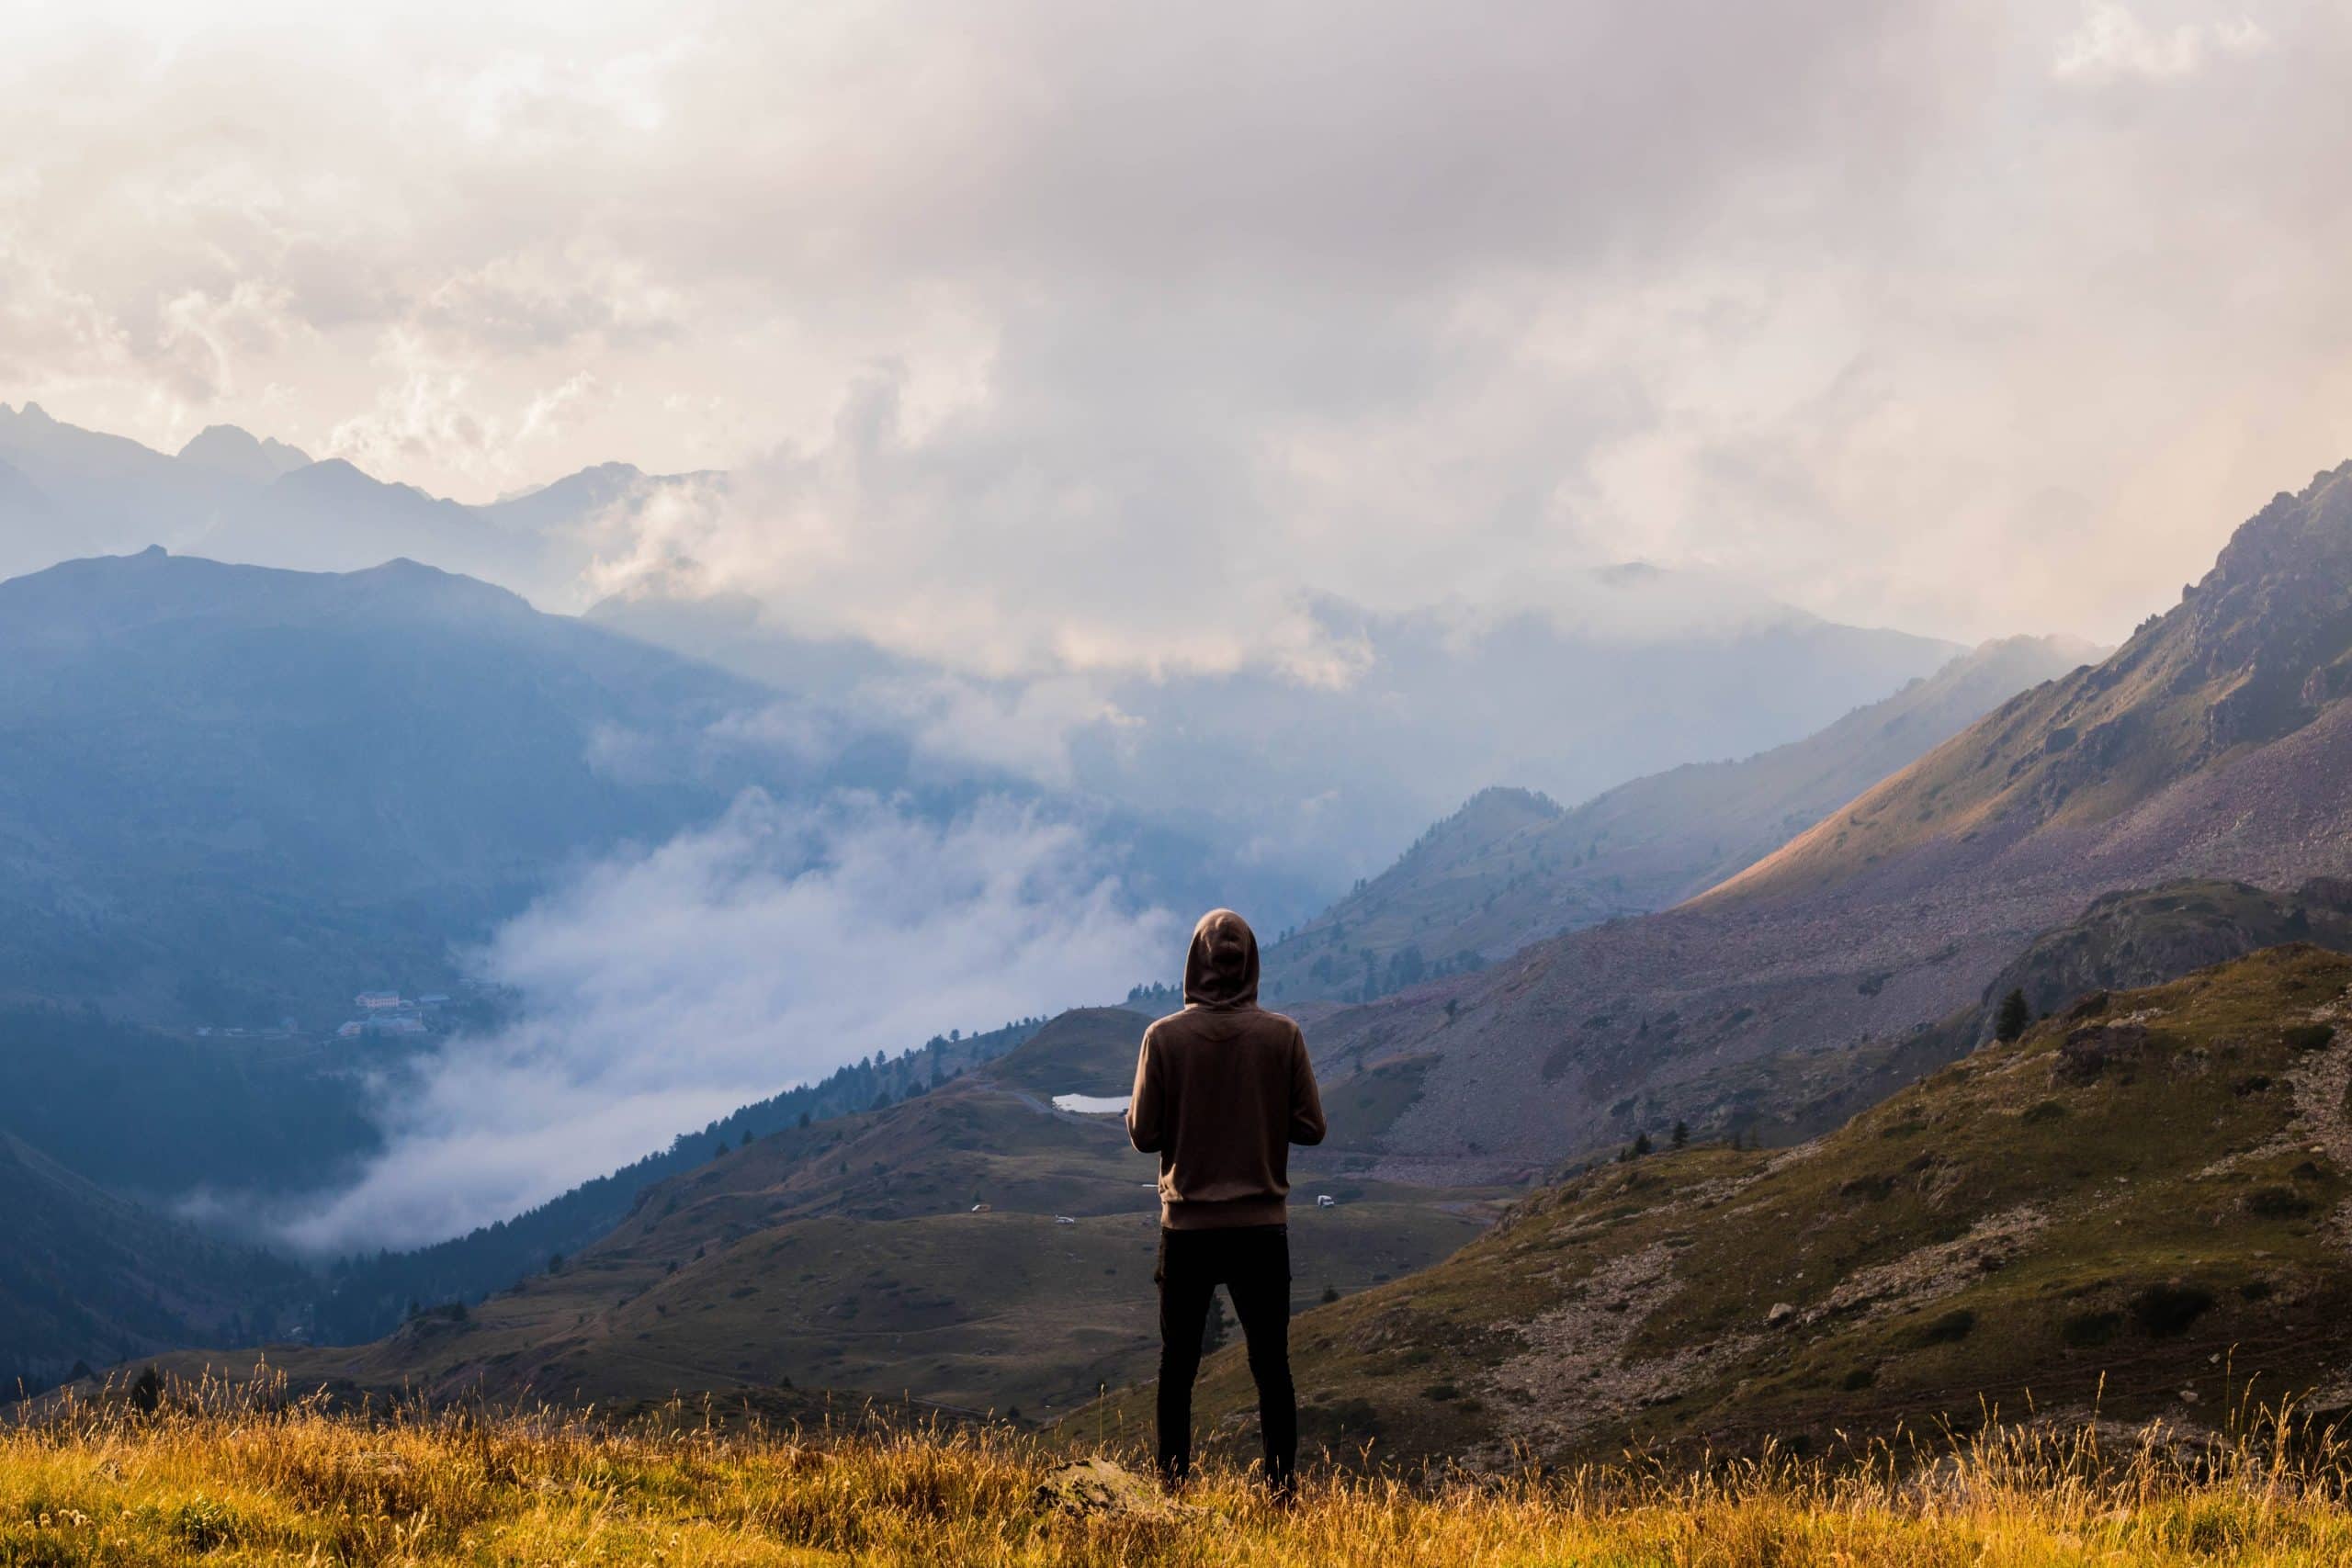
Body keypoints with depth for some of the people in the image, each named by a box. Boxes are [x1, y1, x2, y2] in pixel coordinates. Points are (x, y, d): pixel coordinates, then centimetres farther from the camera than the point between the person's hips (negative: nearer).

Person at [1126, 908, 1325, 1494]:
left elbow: (1143, 1133, -6)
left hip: (1187, 1226, 0)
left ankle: (1173, 1487, 11)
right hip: (1262, 1225, 0)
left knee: (1178, 1365, 10)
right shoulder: (1282, 1035, -6)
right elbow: (1310, 1127, -2)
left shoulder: (1165, 1037, -8)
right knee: (1271, 1365, 8)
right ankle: (1281, 1486, 7)